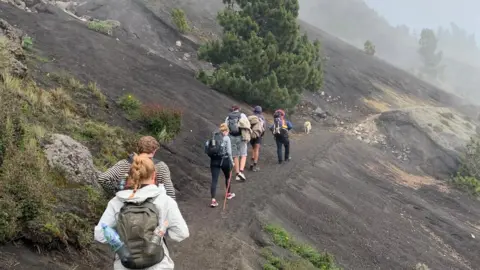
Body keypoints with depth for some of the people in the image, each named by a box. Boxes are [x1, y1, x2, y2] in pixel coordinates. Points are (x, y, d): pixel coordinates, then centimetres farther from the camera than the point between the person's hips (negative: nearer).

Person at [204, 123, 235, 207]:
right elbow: (229, 152, -7)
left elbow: (207, 148, -1)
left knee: (214, 180, -1)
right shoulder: (226, 138, -3)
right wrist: (231, 162, 2)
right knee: (228, 177, 22)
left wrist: (213, 155, 8)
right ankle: (229, 193, 40)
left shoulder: (213, 137, 9)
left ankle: (213, 200, -9)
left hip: (214, 160, 3)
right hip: (224, 160, -3)